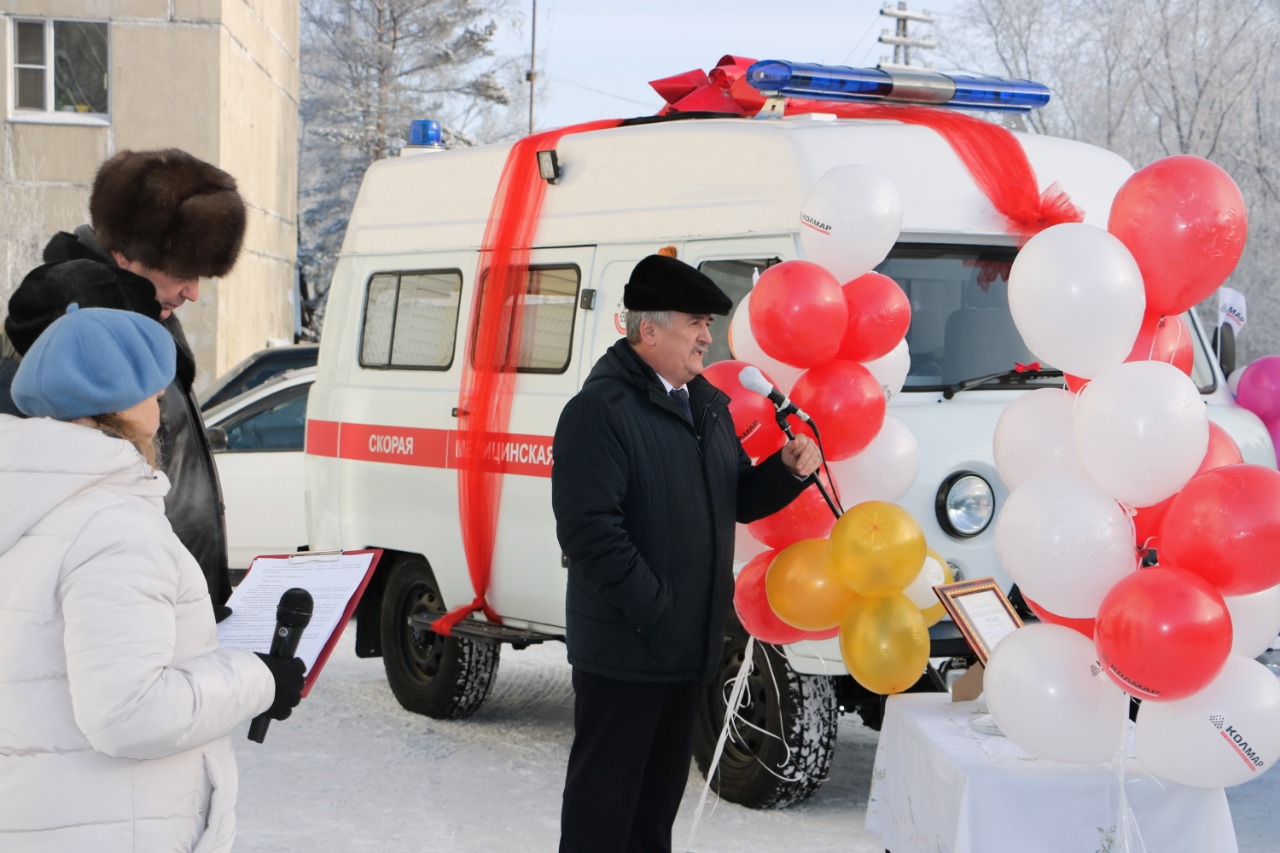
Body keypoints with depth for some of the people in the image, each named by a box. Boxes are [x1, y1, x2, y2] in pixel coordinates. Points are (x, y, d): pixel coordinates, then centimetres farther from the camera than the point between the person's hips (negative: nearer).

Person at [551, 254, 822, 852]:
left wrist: (787, 469, -2)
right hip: (622, 647, -8)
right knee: (605, 791, 0)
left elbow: (739, 502, 18)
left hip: (689, 643, 9)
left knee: (662, 785, 18)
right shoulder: (600, 409, -15)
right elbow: (589, 528, -21)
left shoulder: (708, 404, 14)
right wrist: (651, 608, -23)